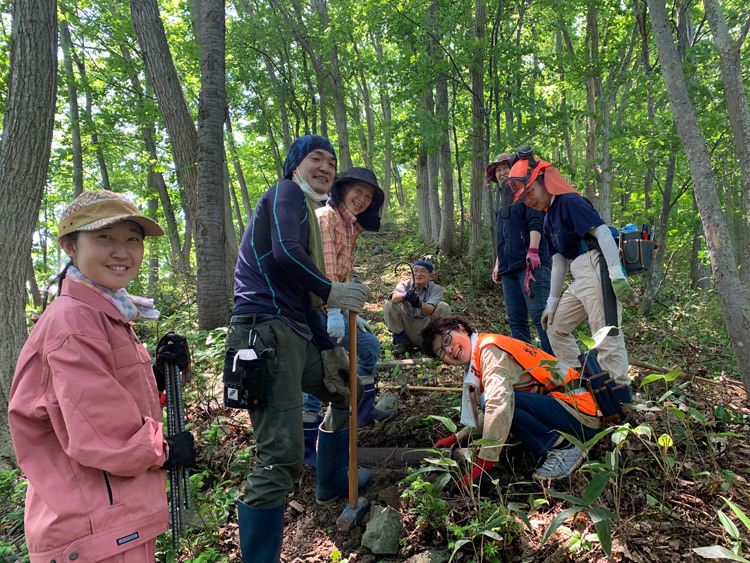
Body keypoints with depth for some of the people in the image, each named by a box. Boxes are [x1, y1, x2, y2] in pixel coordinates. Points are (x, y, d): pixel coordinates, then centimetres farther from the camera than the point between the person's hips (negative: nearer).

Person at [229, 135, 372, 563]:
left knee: (347, 385, 27)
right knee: (283, 457, -15)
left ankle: (332, 481, 43)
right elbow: (285, 252, -20)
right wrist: (332, 291, -8)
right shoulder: (287, 193, 0)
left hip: (294, 335, 10)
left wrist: (328, 347, 21)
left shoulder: (306, 213, 27)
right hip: (266, 331, -10)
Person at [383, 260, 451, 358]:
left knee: (444, 307, -22)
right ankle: (402, 341, -7)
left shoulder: (436, 288, -3)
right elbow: (394, 297, -24)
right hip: (407, 327, 1)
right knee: (389, 305, -18)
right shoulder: (405, 285, 2)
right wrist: (404, 295, -48)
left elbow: (431, 310, -24)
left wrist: (419, 304, -47)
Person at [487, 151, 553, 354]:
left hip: (530, 263, -8)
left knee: (540, 315, -13)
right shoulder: (503, 203, 28)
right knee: (516, 320, 5)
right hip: (509, 268, 8)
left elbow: (535, 223, -11)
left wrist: (533, 251, -24)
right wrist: (498, 264, 26)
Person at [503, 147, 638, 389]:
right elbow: (559, 263, 21)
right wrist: (552, 303, 19)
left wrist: (617, 275, -26)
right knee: (555, 327, 17)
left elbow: (603, 233, -17)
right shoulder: (549, 220, 21)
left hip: (598, 271, -10)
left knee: (606, 336, -11)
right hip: (581, 281, 10)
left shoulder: (570, 201, -6)